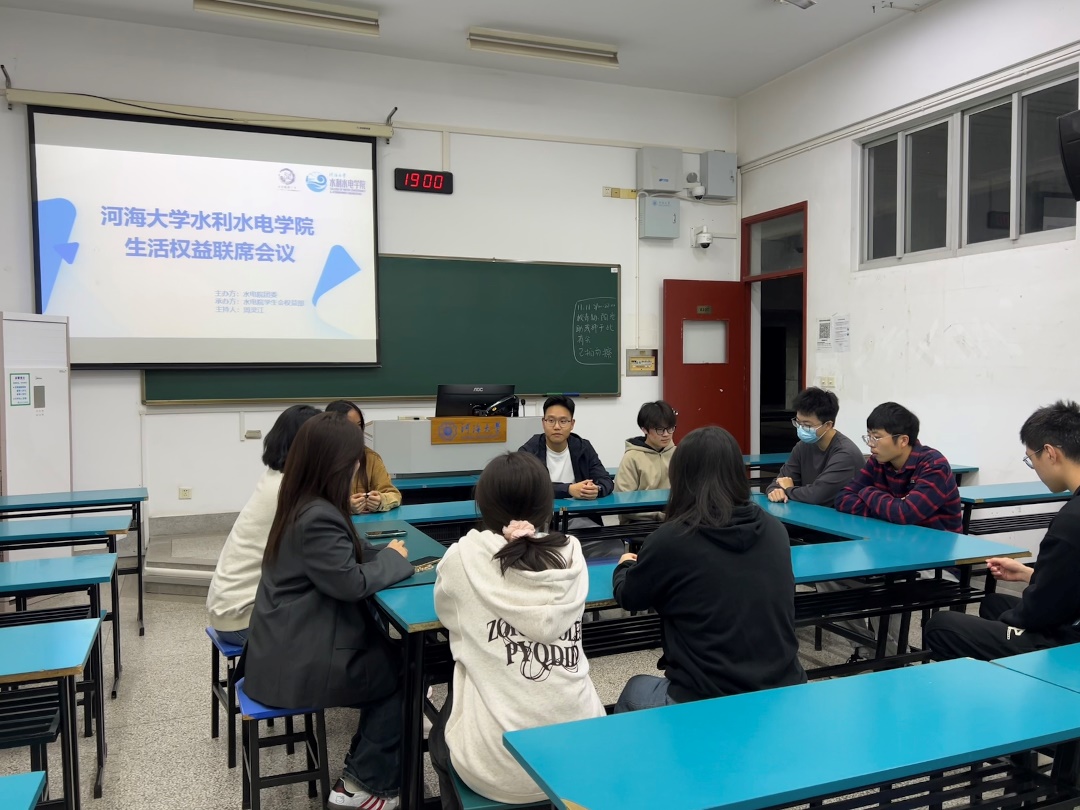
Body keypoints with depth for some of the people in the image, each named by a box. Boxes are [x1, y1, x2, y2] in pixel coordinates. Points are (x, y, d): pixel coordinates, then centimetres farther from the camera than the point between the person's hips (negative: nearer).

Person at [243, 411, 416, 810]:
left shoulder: (302, 504, 6)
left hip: (290, 648, 9)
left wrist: (383, 553, -4)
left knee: (389, 653, 11)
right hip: (298, 664, -9)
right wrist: (394, 560, -7)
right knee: (405, 669, 6)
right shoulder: (318, 518, -26)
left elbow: (345, 555, 13)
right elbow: (350, 582, -24)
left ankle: (363, 766, 21)